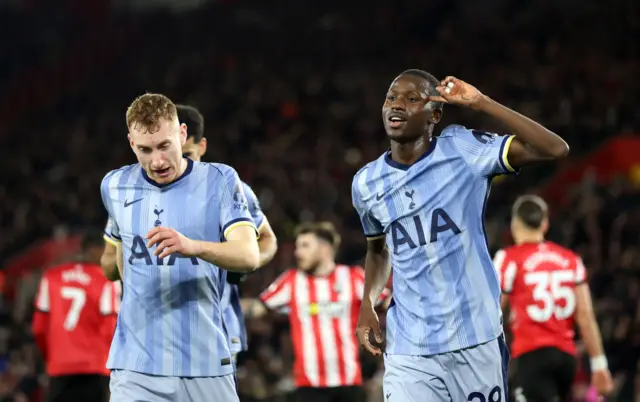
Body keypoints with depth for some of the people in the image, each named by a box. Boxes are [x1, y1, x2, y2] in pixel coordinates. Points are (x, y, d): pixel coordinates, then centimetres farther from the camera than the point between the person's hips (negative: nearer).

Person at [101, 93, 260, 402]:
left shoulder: (220, 180, -3)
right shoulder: (114, 186, 6)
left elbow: (249, 256, -17)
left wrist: (192, 247, -34)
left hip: (206, 363, -1)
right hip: (136, 365, 1)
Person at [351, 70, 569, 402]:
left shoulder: (462, 149, -5)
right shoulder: (366, 183, 6)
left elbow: (555, 149, -15)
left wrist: (480, 103, -17)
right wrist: (368, 303, 6)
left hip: (477, 340, -2)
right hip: (409, 351, 2)